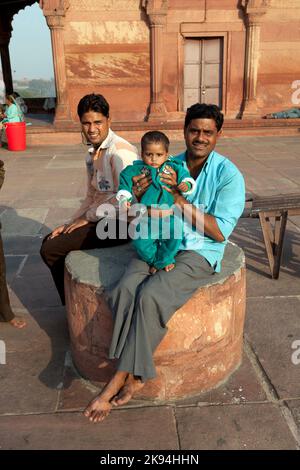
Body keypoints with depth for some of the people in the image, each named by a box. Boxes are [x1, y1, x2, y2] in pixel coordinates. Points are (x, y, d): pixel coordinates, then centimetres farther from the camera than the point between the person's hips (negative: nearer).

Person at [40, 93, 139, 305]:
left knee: (51, 250, -9)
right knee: (49, 241, 14)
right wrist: (70, 224, 6)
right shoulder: (92, 154, 12)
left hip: (119, 223, -9)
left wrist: (88, 217, -14)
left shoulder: (120, 151, -17)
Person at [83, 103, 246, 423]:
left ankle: (121, 377, -12)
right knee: (125, 290, -25)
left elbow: (220, 232, -12)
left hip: (199, 253, -4)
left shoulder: (228, 175, -5)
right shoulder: (169, 168, 9)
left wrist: (180, 199, -17)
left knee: (150, 295, -29)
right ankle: (133, 376, -12)